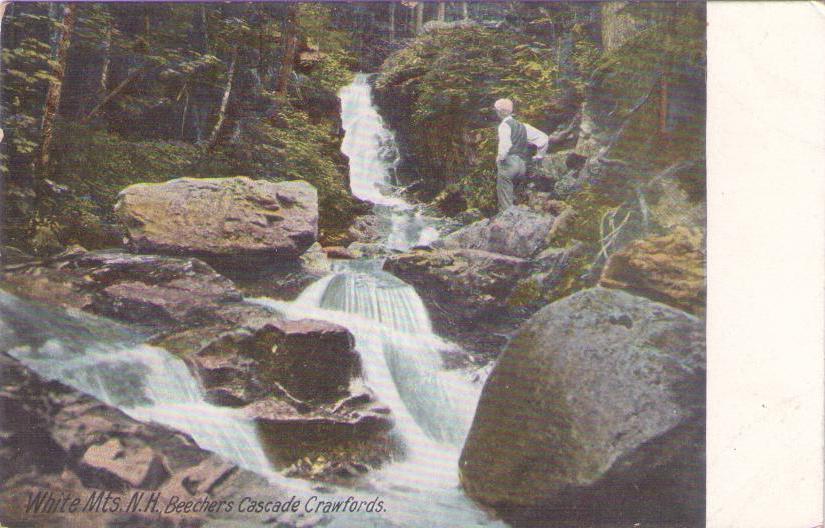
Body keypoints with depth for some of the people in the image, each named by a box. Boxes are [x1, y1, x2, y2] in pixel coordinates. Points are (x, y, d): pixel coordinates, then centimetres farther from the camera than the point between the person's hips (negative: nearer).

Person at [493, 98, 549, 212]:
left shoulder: (505, 125, -5)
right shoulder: (522, 126, 18)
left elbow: (505, 144, -25)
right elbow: (544, 138, 18)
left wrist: (500, 158, -11)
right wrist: (539, 156, 22)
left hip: (509, 163, -8)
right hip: (523, 165, 8)